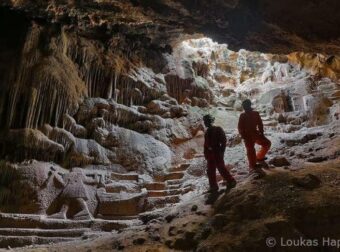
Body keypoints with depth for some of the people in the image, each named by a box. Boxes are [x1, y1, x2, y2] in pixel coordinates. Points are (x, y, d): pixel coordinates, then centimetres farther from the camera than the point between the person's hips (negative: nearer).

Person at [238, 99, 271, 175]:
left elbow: (260, 124, 8)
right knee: (251, 151, -2)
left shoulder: (256, 114, 2)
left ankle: (259, 157, 21)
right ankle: (253, 166, 11)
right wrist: (244, 136, -15)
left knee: (267, 143, 6)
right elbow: (240, 128, -7)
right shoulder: (243, 116, -7)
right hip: (248, 136, -5)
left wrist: (261, 132, -1)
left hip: (255, 134, 5)